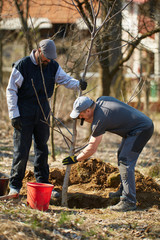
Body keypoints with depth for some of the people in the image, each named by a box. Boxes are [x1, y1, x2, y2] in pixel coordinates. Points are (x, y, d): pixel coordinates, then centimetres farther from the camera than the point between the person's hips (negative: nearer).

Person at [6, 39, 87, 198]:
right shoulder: (22, 65, -12)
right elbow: (11, 91, -10)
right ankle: (15, 186, 7)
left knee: (42, 148, 10)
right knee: (21, 150, -4)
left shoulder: (53, 66, 2)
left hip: (43, 111, 5)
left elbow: (65, 79, -5)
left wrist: (78, 84, -29)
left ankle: (43, 185, 17)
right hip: (24, 112, -5)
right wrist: (14, 115, -15)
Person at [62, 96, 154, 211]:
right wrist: (85, 119, 8)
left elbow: (92, 149, -14)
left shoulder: (100, 119, -22)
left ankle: (129, 201, -16)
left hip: (142, 130, -11)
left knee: (126, 162, -15)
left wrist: (75, 159, -3)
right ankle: (123, 191, 31)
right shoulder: (101, 100, 2)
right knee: (122, 155, 21)